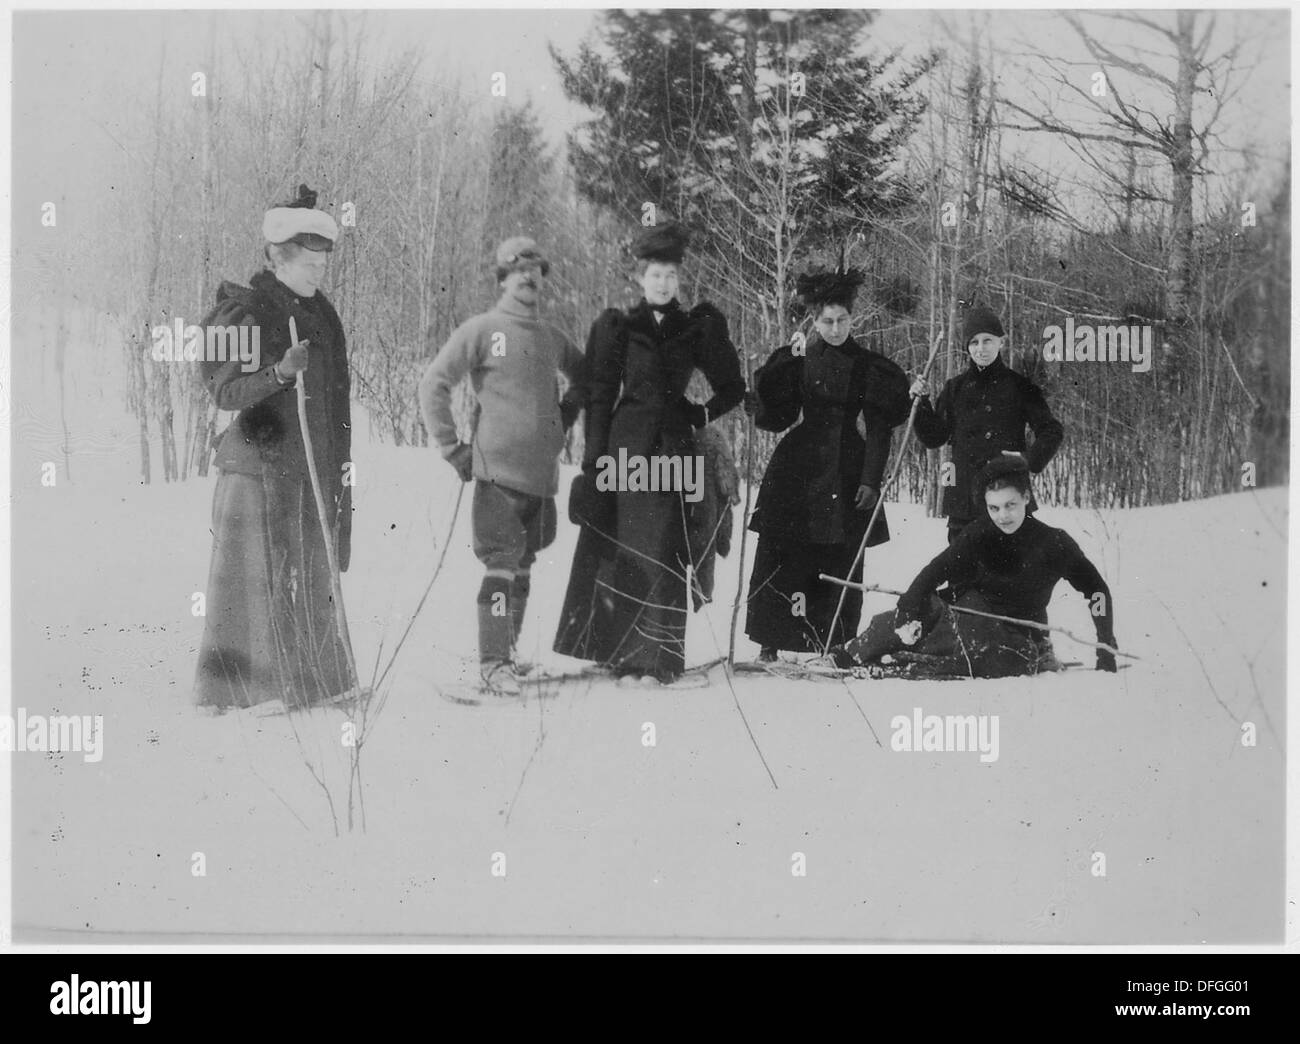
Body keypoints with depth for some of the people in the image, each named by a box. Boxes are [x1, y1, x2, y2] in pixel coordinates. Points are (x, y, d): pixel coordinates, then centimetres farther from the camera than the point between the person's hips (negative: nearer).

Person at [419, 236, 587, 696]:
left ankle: (505, 652, 22)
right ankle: (493, 662, -8)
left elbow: (583, 375, 33)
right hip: (499, 470, -6)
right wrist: (452, 448, -8)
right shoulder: (482, 330, -4)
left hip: (543, 471, 6)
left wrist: (566, 413, 18)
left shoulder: (551, 337, 13)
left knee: (522, 565, 12)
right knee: (502, 564, -10)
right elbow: (433, 384, -6)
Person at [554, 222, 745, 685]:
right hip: (626, 446, -1)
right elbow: (600, 397, 2)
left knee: (663, 554, -5)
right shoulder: (617, 326, 6)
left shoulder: (695, 329, 11)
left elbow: (733, 388, 20)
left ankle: (654, 659, -4)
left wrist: (701, 414, 5)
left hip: (673, 449, 1)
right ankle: (609, 644, 6)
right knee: (615, 549, -2)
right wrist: (594, 460, -5)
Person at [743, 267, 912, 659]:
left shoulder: (869, 366, 4)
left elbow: (880, 428, 2)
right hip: (798, 469, 1)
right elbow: (773, 417, 2)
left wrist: (871, 480, -6)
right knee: (779, 554, -4)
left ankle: (835, 647, 6)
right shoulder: (795, 359, 7)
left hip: (847, 469, 0)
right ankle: (770, 643, 4)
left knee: (842, 561, -1)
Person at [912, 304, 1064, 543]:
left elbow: (1052, 432, 5)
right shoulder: (956, 389, 11)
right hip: (964, 497, 2)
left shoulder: (1020, 387, 4)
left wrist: (1030, 460, -12)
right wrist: (922, 403, -3)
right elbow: (934, 438, 11)